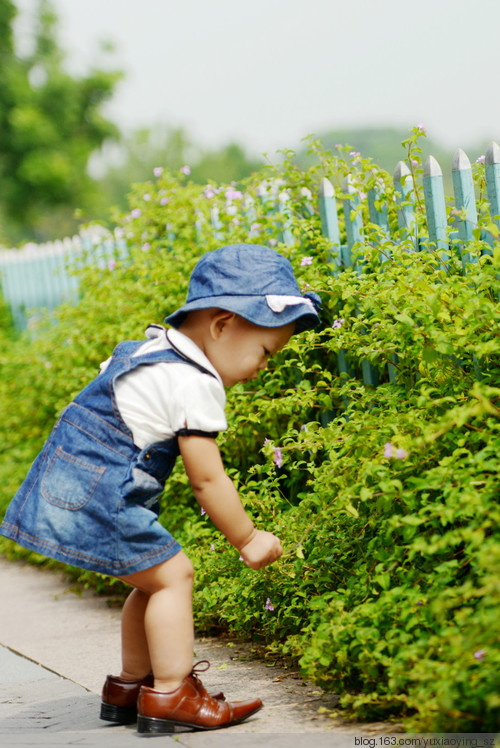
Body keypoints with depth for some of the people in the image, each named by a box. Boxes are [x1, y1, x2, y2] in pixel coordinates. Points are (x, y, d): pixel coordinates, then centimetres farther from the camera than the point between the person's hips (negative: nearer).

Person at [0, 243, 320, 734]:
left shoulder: (152, 349, 14)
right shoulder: (194, 383, -17)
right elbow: (206, 479, -14)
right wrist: (247, 539, -3)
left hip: (69, 485, 10)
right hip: (97, 495, -10)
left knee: (154, 579, 18)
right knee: (172, 575, -5)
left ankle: (130, 687, 26)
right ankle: (172, 694, -5)